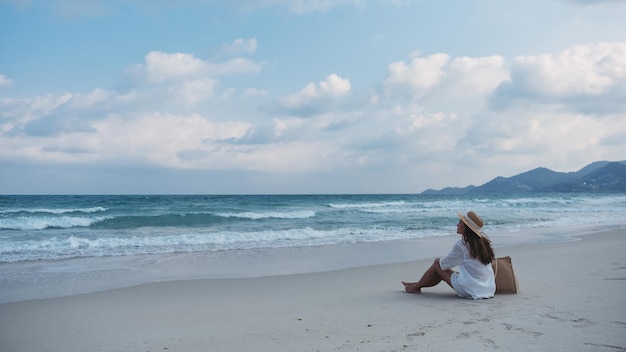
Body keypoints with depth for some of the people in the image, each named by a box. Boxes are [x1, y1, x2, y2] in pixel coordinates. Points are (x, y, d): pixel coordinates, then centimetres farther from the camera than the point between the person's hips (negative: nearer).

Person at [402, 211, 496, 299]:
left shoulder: (461, 245, -17)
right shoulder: (483, 240, 3)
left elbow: (443, 264, -4)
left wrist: (438, 261, 17)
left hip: (470, 290, -7)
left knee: (437, 264, 9)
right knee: (442, 271, 22)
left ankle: (415, 287, 26)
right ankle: (419, 284, 40)